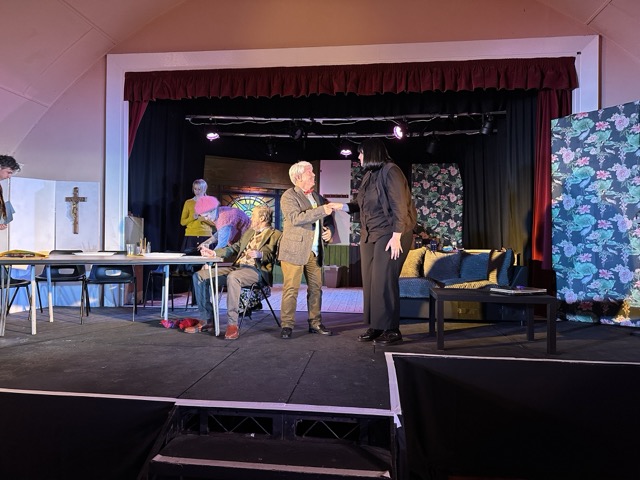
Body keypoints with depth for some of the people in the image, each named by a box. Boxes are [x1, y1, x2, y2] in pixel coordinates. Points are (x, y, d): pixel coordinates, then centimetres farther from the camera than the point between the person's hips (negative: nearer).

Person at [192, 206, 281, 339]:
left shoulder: (274, 234, 1)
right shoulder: (249, 232, 27)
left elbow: (271, 255, -14)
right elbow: (234, 248, 28)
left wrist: (259, 254, -35)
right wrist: (213, 253, 18)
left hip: (255, 270, -8)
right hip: (236, 267, 8)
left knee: (233, 277, -40)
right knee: (199, 276, -5)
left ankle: (232, 324, -35)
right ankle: (208, 319, -2)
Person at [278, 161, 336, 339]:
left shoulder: (318, 197, 18)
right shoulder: (289, 196, -3)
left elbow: (328, 218, 24)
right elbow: (296, 218, -20)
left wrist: (330, 229, 1)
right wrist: (321, 210, -24)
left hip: (315, 251, 6)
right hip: (294, 250, -6)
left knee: (316, 288, 7)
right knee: (291, 289, -5)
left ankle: (315, 323, 17)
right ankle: (287, 325, 3)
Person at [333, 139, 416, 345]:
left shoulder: (390, 171, -10)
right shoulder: (369, 175, 13)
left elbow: (399, 205, -16)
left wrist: (396, 236, -21)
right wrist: (341, 206, 13)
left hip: (389, 234, -8)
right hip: (369, 234, 8)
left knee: (384, 281, -7)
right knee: (369, 281, 6)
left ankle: (391, 329, 4)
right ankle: (375, 326, 15)